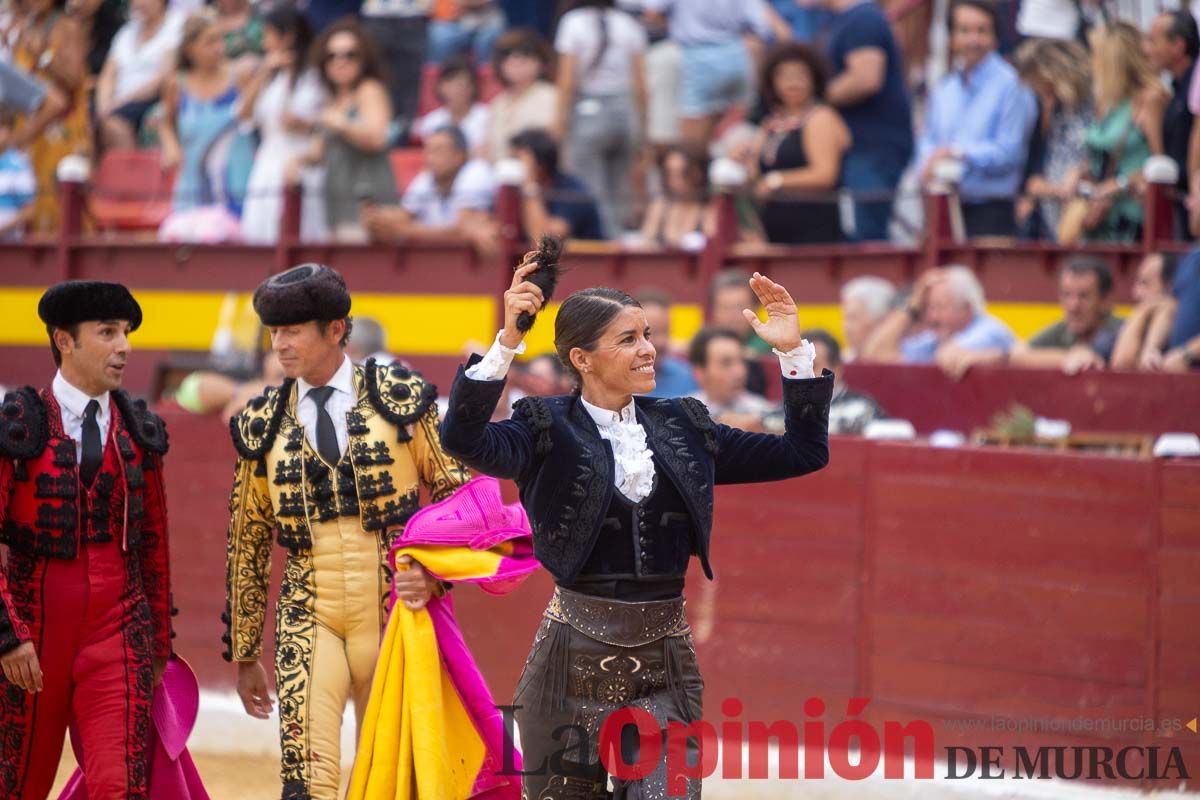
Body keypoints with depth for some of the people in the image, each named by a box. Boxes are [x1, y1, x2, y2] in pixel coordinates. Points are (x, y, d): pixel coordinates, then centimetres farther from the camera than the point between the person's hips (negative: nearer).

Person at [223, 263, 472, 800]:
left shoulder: (399, 399, 1)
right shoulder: (263, 427, 8)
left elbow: (459, 492, 4)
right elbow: (248, 544, 14)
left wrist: (434, 570, -14)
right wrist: (244, 655, 16)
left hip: (395, 616, -1)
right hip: (309, 620, 1)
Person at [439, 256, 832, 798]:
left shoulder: (681, 427, 9)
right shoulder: (550, 431, -3)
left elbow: (805, 453, 12)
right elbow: (465, 440, -23)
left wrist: (794, 352, 2)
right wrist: (507, 342, -31)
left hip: (664, 665, 2)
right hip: (575, 656, -2)